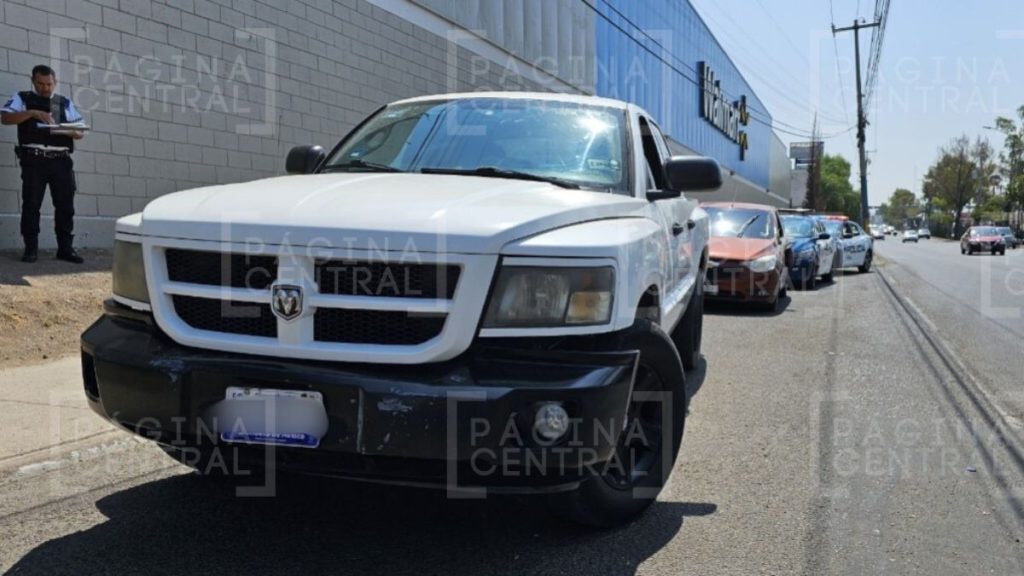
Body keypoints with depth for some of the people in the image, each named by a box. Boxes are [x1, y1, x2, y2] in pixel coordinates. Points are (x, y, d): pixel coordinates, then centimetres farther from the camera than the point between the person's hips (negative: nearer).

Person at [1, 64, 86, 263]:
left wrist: (71, 132, -10)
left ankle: (65, 247, 4)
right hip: (34, 159, -2)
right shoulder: (22, 98, 12)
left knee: (65, 204, -1)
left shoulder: (65, 103, 19)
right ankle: (31, 248, -1)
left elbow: (81, 131, 14)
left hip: (61, 160, 2)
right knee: (31, 203, -5)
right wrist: (32, 113, -16)